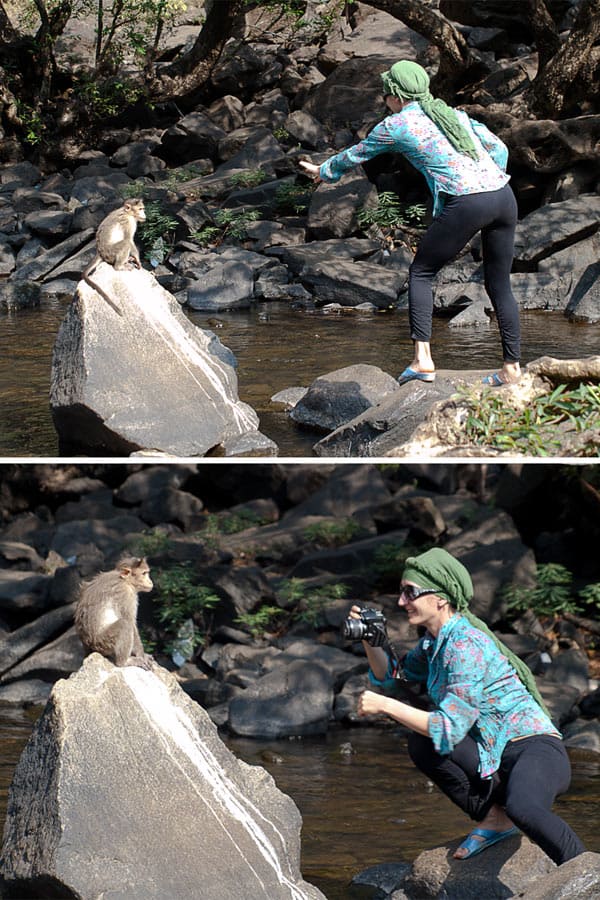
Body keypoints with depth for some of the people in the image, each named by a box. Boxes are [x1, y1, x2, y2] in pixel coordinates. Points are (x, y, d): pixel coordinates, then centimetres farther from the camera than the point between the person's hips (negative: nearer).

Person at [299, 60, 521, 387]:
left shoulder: (396, 126, 9)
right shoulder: (454, 114, 24)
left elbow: (356, 154, 25)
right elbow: (499, 149, 20)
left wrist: (323, 171, 42)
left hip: (466, 204, -6)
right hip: (504, 197, 6)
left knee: (421, 273, 9)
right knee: (499, 285, 13)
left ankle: (422, 359, -1)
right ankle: (512, 368, 10)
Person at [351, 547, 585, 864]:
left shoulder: (467, 646, -17)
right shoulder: (434, 641, 11)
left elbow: (450, 729, -22)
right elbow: (390, 676, 28)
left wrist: (384, 705, -16)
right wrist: (372, 639, 9)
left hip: (537, 752, -10)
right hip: (496, 757, 10)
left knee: (521, 807, -40)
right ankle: (494, 821, 2)